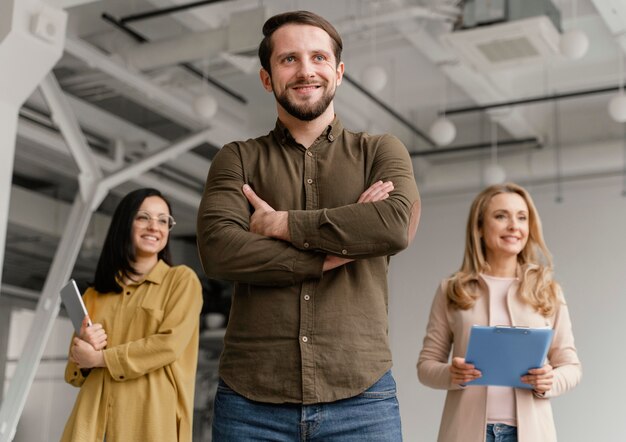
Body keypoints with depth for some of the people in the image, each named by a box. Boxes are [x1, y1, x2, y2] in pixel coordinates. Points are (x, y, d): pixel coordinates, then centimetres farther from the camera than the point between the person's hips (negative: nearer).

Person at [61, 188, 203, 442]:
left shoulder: (182, 280, 4)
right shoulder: (94, 295, 16)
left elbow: (170, 344, -10)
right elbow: (74, 373, 16)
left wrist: (99, 357, -7)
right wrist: (85, 345, -6)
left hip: (151, 419, -3)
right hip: (92, 421, 4)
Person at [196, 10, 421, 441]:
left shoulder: (381, 152, 10)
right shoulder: (238, 159, 10)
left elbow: (397, 224, -11)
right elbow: (218, 250, -7)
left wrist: (282, 223, -7)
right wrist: (335, 252, -11)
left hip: (360, 395, 0)